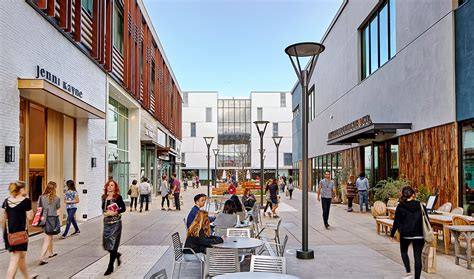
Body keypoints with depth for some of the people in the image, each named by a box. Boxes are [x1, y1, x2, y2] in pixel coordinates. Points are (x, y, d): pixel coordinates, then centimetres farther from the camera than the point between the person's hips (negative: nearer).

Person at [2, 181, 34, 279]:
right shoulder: (26, 201, -10)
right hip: (20, 232, -7)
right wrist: (28, 201, 0)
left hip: (9, 233, 7)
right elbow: (30, 217, -5)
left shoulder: (7, 200, 6)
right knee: (15, 259, -1)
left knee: (22, 255, 21)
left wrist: (4, 232, 16)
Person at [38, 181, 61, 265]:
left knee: (49, 236, 24)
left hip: (44, 219, 4)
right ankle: (42, 258, -6)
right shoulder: (56, 198, -11)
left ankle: (50, 253, 39)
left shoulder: (42, 197, -5)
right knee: (48, 238, 1)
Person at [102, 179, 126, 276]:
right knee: (106, 244, 7)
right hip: (106, 223, 5)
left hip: (116, 223, -5)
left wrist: (115, 213, -19)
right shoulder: (104, 197, 7)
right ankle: (117, 255, 38)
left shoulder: (118, 197, -7)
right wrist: (105, 213, -1)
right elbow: (103, 208, 18)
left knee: (113, 244, -3)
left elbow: (123, 208, -7)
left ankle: (110, 267, 8)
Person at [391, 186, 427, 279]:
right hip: (419, 235, 2)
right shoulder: (420, 205, -1)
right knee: (417, 256, 7)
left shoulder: (400, 207, -8)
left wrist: (392, 233, 6)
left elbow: (396, 222, -5)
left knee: (404, 251, 21)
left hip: (405, 234, -1)